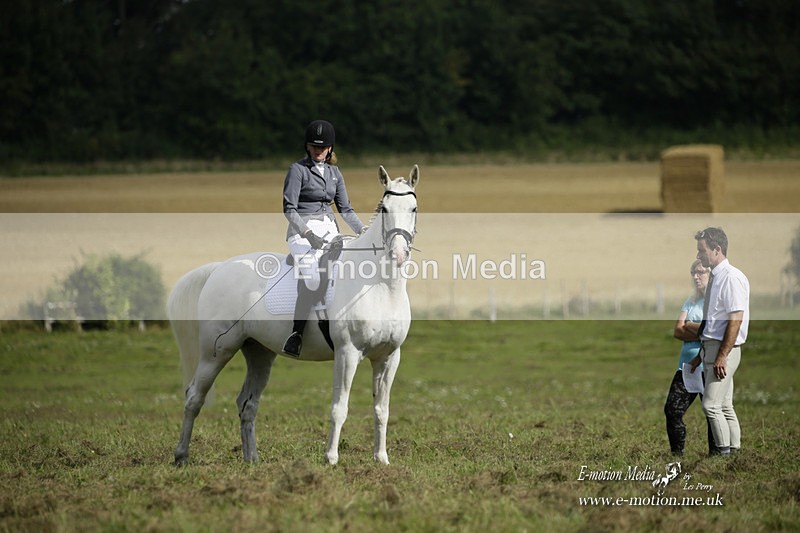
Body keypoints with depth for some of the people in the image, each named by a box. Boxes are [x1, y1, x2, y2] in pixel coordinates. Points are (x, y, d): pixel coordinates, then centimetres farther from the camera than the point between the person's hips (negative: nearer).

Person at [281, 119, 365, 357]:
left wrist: (363, 231, 5)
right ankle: (296, 333, -28)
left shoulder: (334, 173, 17)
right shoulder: (298, 169, -1)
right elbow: (289, 208, -8)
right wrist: (308, 234, -19)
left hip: (329, 230, 6)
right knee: (311, 278, -28)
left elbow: (346, 209, 19)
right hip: (302, 230, -6)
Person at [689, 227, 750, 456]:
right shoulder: (715, 277, 14)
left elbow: (736, 319, -21)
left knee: (711, 405, -12)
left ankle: (724, 452, -7)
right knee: (725, 406, 11)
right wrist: (701, 355, 22)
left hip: (726, 349, -9)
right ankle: (735, 451, 15)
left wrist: (722, 357, -23)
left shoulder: (732, 277, -15)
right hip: (712, 347, 9)